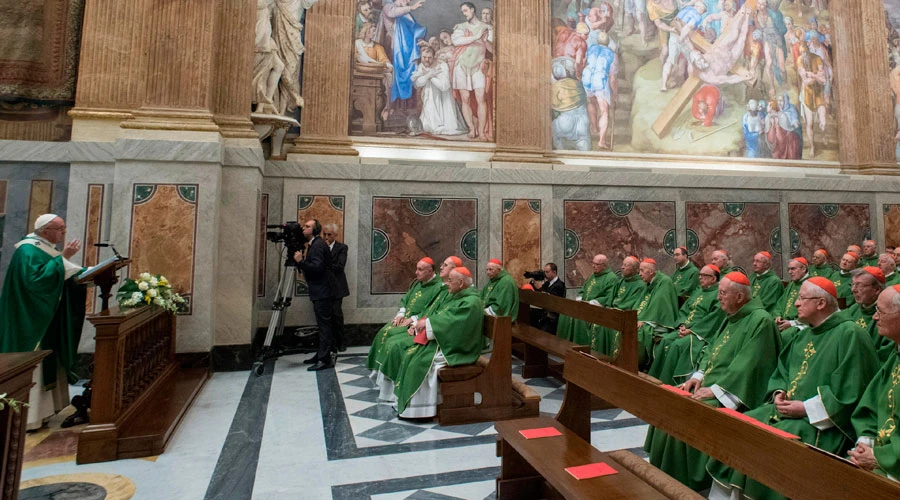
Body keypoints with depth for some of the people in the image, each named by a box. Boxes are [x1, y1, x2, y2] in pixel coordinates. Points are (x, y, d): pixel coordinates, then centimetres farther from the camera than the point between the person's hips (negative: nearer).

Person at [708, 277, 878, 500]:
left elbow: (851, 390, -16)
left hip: (820, 421, -8)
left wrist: (806, 408, -18)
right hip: (785, 409, 8)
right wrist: (778, 393, 0)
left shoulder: (849, 334, -11)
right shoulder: (804, 334, 15)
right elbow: (782, 370, 20)